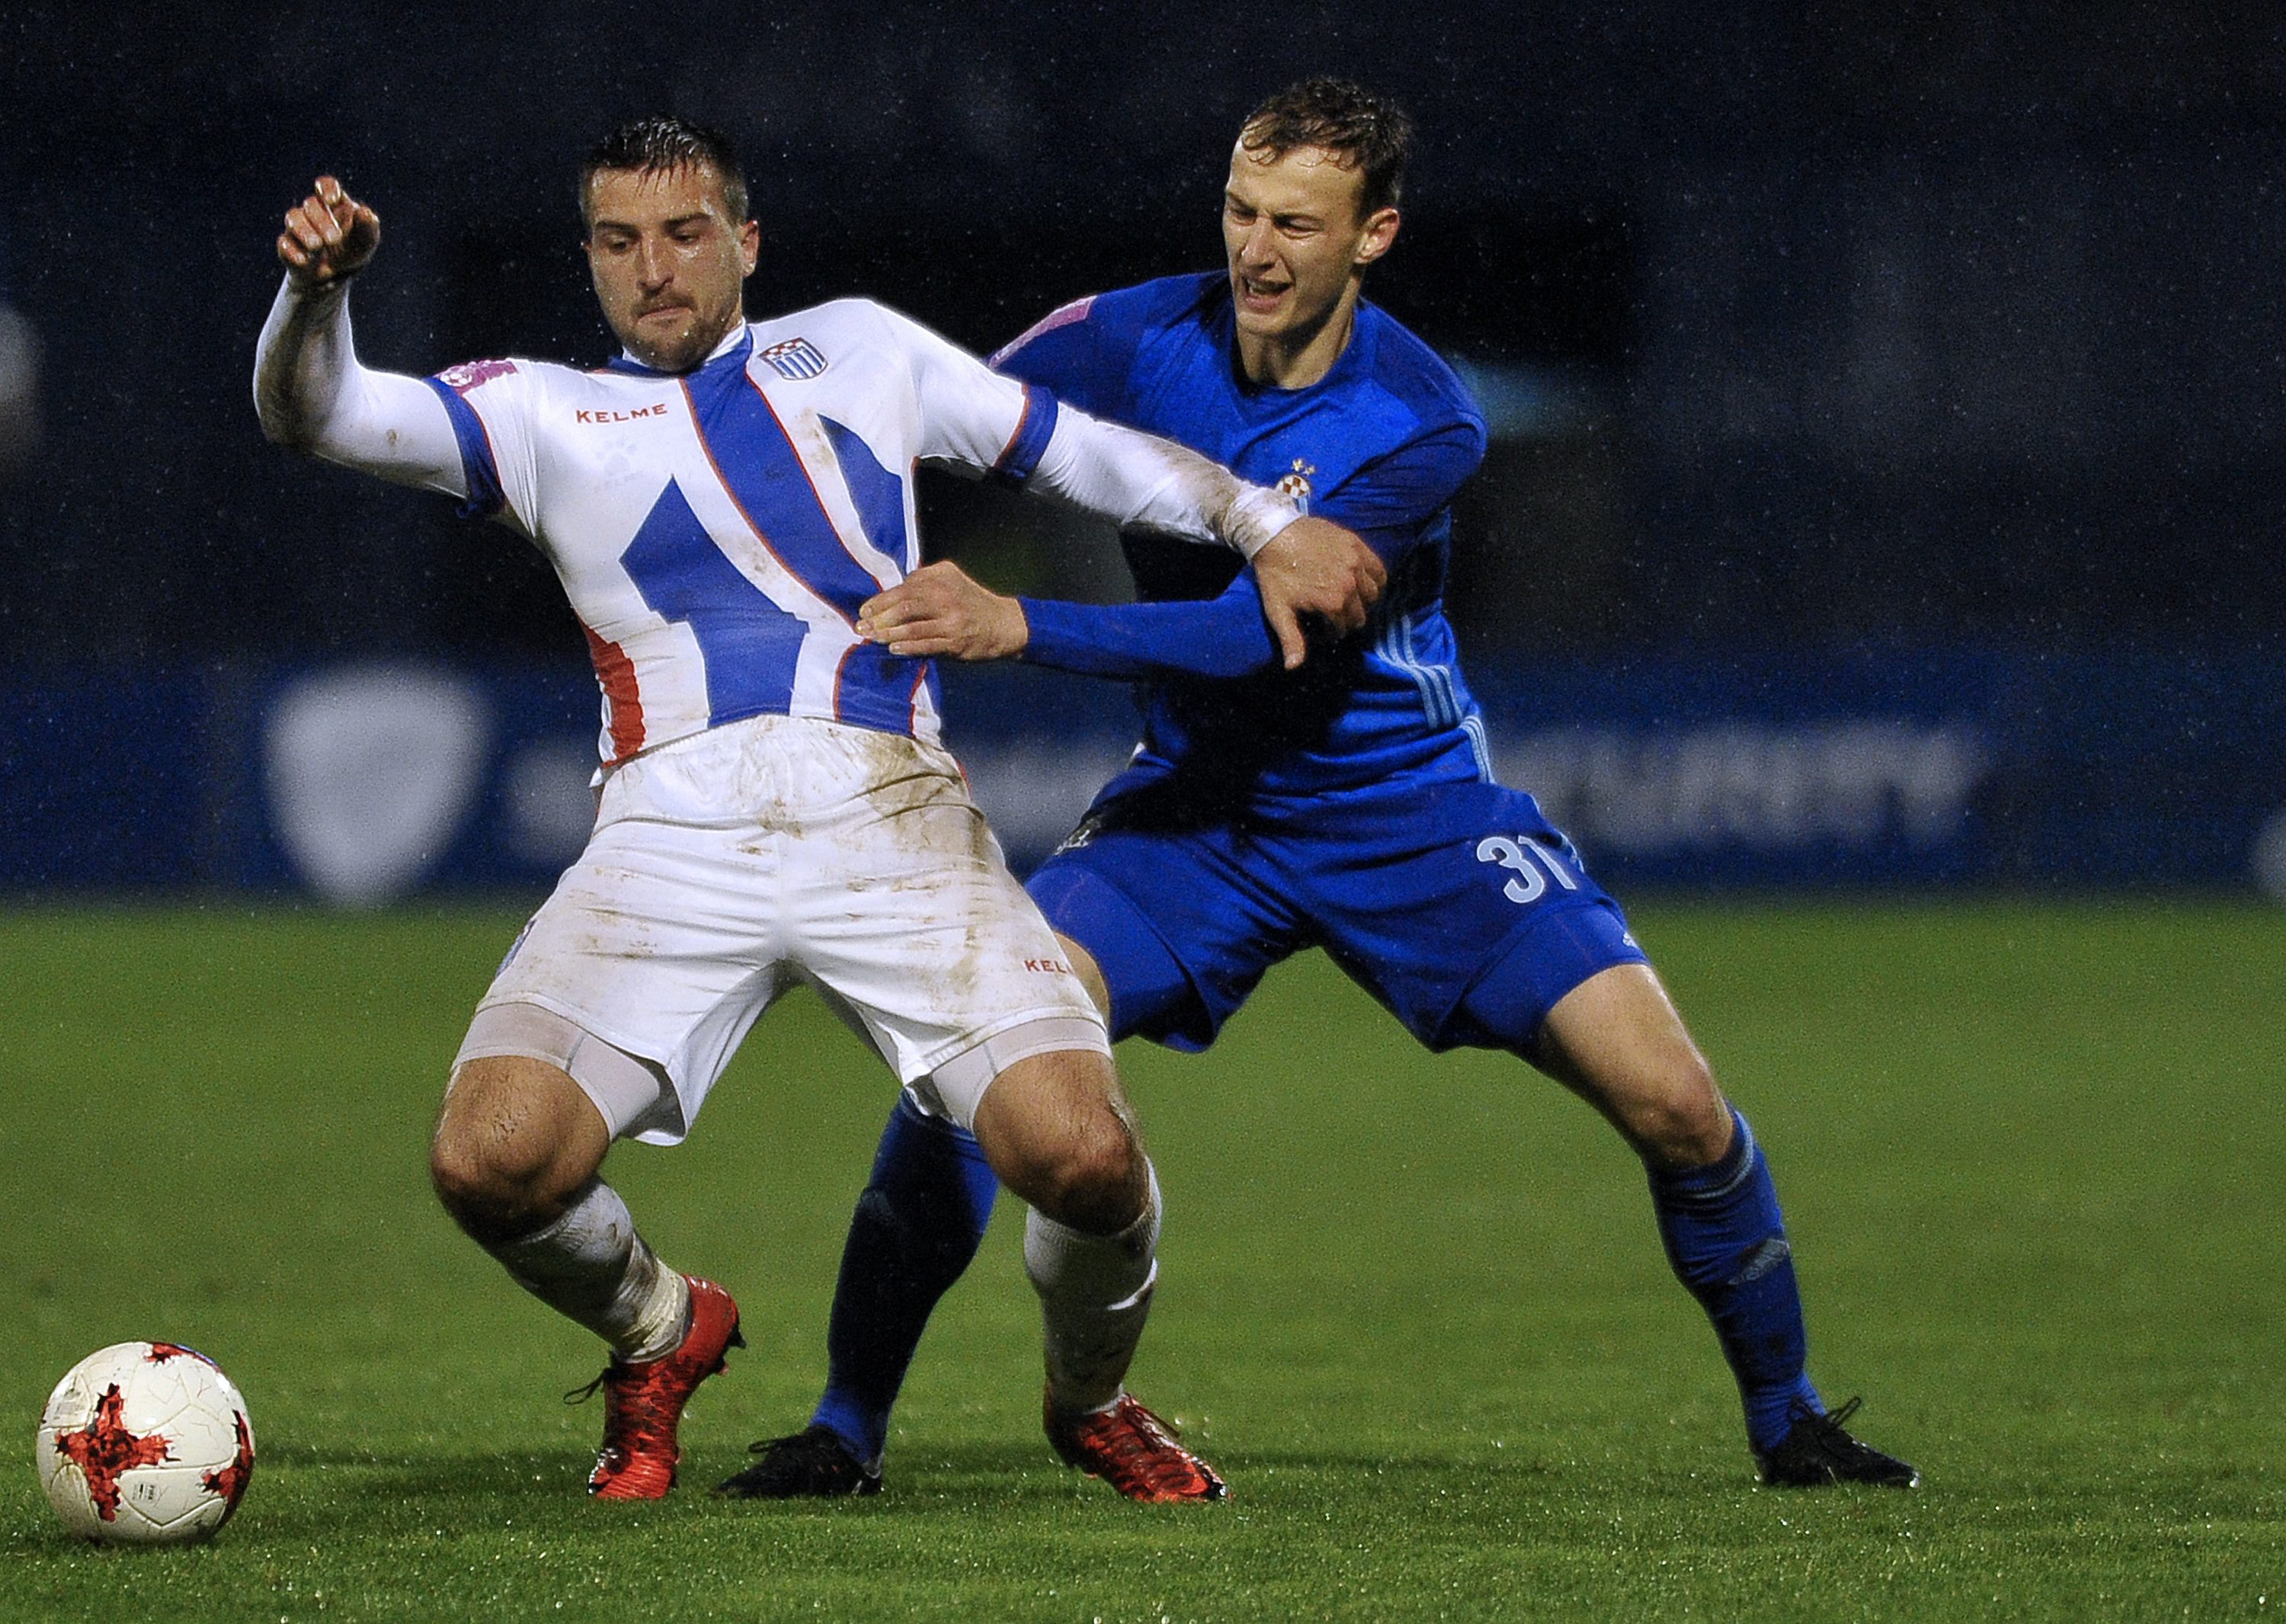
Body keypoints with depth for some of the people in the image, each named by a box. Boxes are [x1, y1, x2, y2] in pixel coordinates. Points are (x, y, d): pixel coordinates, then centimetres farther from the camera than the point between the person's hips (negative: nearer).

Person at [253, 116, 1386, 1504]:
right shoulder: (544, 415, 19)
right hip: (669, 839, 0)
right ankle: (660, 1334, 14)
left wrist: (1265, 525, 15)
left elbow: (1074, 446, 27)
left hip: (886, 818, 0)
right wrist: (319, 288, -14)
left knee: (1086, 1157, -20)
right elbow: (317, 413, 7)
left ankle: (1093, 1401, 15)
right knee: (491, 1163, -21)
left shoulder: (856, 352, 22)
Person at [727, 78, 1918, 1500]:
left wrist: (1016, 627, -38)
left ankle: (1788, 1421, 13)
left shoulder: (1424, 423, -20)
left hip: (1416, 813, -1)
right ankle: (848, 1427, -8)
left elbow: (1255, 630, -28)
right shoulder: (1132, 342, -12)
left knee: (1671, 1102, -11)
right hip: (1197, 805, 2)